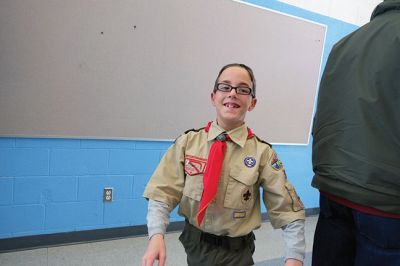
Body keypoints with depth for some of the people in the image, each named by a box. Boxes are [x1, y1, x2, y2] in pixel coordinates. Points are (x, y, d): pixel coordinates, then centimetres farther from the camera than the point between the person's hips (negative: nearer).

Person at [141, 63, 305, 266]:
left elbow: (289, 212, -13)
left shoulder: (262, 153, -14)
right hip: (194, 246, 2)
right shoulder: (187, 142, -11)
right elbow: (162, 195, -13)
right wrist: (157, 236, -29)